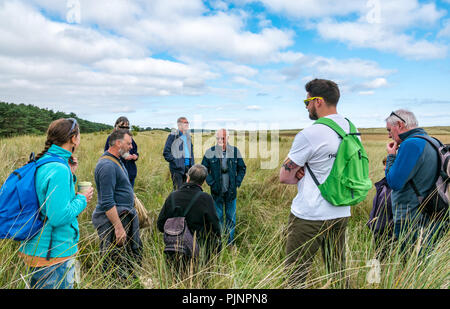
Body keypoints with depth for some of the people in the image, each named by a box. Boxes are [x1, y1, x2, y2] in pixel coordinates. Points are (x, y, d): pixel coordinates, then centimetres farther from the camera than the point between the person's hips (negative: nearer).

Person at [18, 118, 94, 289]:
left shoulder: (42, 163, 6)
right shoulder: (59, 170, -24)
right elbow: (58, 217, -27)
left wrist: (70, 174, 7)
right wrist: (82, 199, -13)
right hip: (54, 255, -10)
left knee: (38, 286, 23)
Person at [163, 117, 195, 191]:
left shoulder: (188, 136, 15)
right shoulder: (173, 136, -6)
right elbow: (166, 152, -7)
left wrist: (192, 164, 12)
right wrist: (173, 160, -14)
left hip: (188, 166, 7)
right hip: (177, 168, -6)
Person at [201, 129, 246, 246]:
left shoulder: (235, 151, -1)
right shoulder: (210, 152, -5)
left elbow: (242, 168, 9)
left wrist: (237, 182, -2)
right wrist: (211, 183, -7)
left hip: (231, 191, 1)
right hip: (217, 192, -1)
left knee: (231, 216, 11)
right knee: (217, 216, 8)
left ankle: (230, 242, 27)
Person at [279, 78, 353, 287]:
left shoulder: (309, 135, -17)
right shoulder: (352, 129, 6)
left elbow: (284, 177, -11)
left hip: (309, 216, -7)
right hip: (341, 214, 8)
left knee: (295, 275, 4)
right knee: (338, 272, 18)